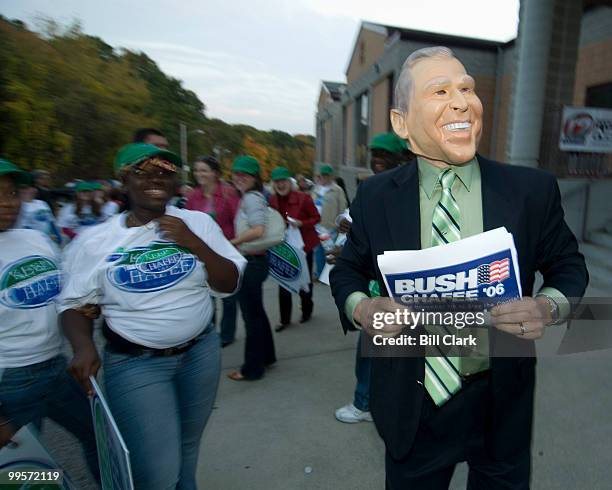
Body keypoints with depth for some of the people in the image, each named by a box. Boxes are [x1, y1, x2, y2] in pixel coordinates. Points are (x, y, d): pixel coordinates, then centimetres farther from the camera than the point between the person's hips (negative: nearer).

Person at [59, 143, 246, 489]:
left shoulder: (198, 222, -3)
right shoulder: (95, 240, -6)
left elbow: (230, 284, -4)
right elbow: (76, 304, 2)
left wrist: (195, 243, -17)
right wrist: (84, 346, -17)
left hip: (201, 353, 3)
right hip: (135, 363, -2)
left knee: (188, 448, 20)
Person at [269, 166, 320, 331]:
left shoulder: (303, 198, -16)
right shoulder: (272, 201, -5)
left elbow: (316, 218, -7)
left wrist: (301, 223, -24)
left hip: (303, 245, -2)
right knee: (283, 284, 2)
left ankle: (306, 311, 38)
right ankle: (285, 319, 16)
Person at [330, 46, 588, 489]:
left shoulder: (533, 190, -8)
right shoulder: (375, 196, -8)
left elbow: (568, 265, 3)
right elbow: (348, 270, 2)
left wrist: (549, 306, -18)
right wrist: (361, 308, -19)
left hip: (502, 402, 1)